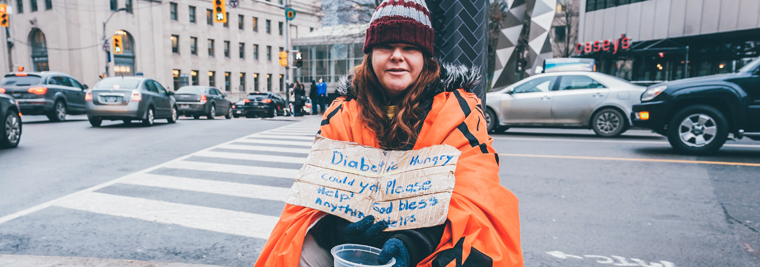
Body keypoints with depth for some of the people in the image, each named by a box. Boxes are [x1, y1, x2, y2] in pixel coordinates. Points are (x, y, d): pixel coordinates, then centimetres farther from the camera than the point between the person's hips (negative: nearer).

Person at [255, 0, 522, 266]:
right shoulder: (342, 114, 1)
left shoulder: (458, 110, -7)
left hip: (433, 237, -1)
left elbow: (471, 195, -16)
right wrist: (336, 228, -26)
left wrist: (416, 242, -33)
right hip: (361, 233, 2)